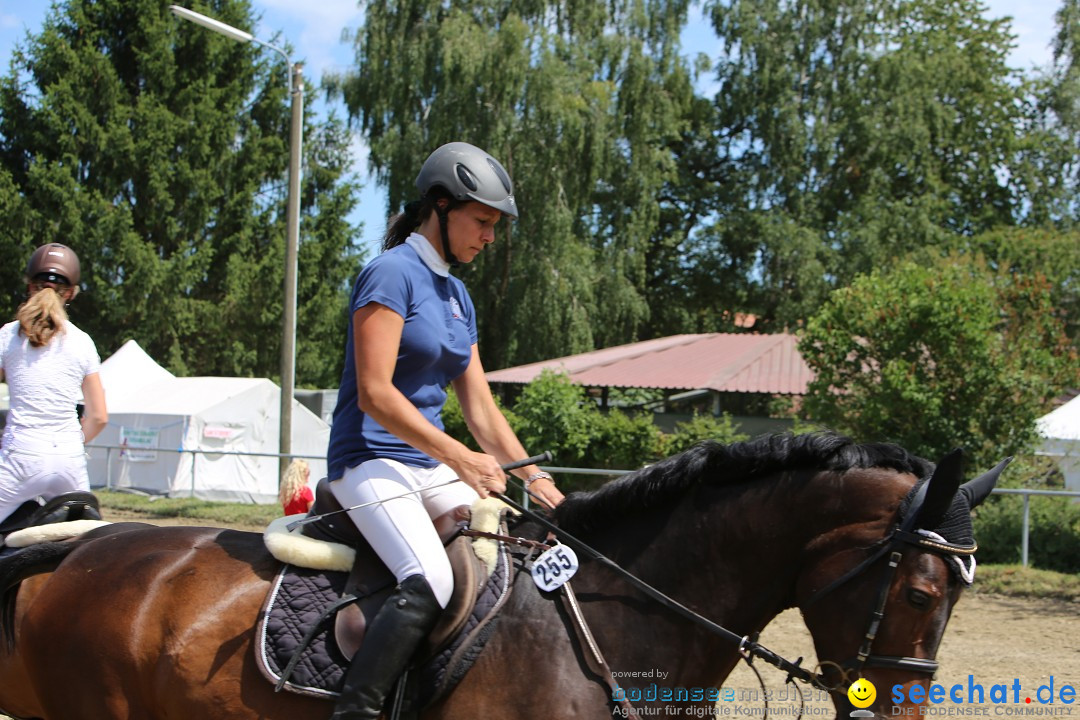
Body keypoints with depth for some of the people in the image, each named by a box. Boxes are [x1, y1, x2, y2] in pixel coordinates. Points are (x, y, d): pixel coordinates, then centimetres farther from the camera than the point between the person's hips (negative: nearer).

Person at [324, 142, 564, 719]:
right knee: (430, 579, -30)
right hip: (371, 460, -8)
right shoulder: (392, 274, -10)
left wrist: (536, 479, 7)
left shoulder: (457, 296, 16)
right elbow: (375, 395, -18)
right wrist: (461, 458, -21)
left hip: (430, 466, 8)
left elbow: (481, 411, 17)